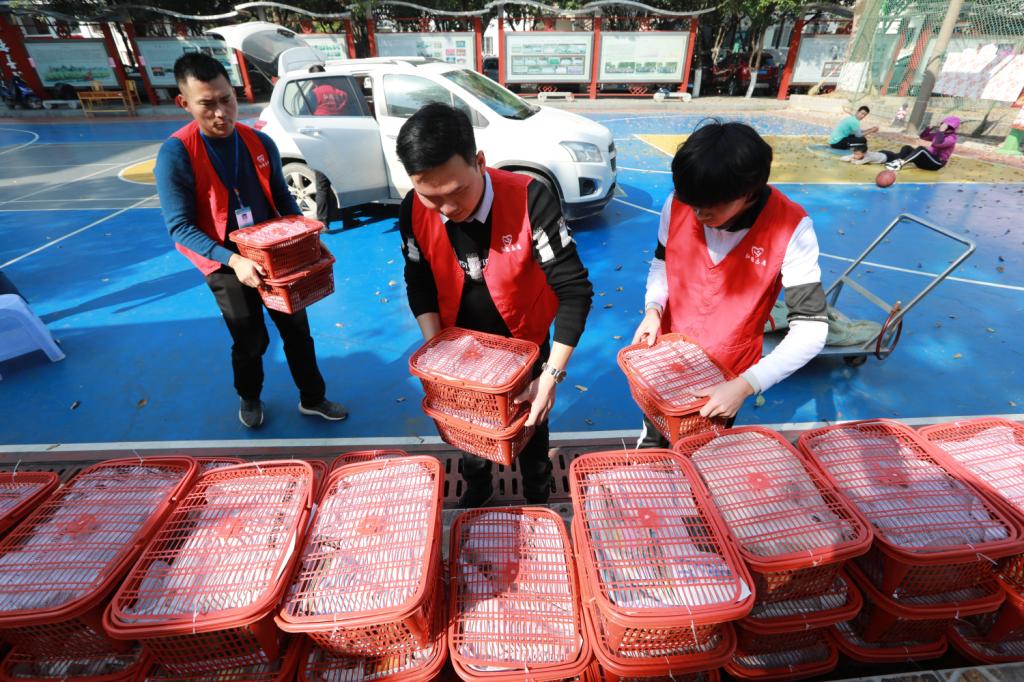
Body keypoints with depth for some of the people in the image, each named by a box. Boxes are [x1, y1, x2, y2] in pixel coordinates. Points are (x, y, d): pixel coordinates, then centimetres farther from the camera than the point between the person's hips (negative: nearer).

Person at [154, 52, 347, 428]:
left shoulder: (260, 143, -2)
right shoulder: (175, 154, -15)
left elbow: (282, 199, 7)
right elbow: (180, 227, -16)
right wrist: (233, 260, -30)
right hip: (226, 264, -3)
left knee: (297, 330, 10)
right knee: (250, 341, 10)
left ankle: (312, 399, 28)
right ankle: (249, 398, 40)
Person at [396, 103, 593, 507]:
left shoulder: (530, 200, -31)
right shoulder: (414, 212, -19)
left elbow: (574, 289, -28)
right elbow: (419, 283, -4)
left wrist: (552, 375, -33)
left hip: (524, 344, -2)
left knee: (530, 429, 20)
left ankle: (538, 503, 51)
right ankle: (476, 489, 55)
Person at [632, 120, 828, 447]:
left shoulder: (791, 229, -25)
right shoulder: (678, 205, -17)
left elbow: (811, 328, -21)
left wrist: (746, 385, -32)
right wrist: (653, 309, -16)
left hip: (725, 379, -2)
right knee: (654, 442, 26)